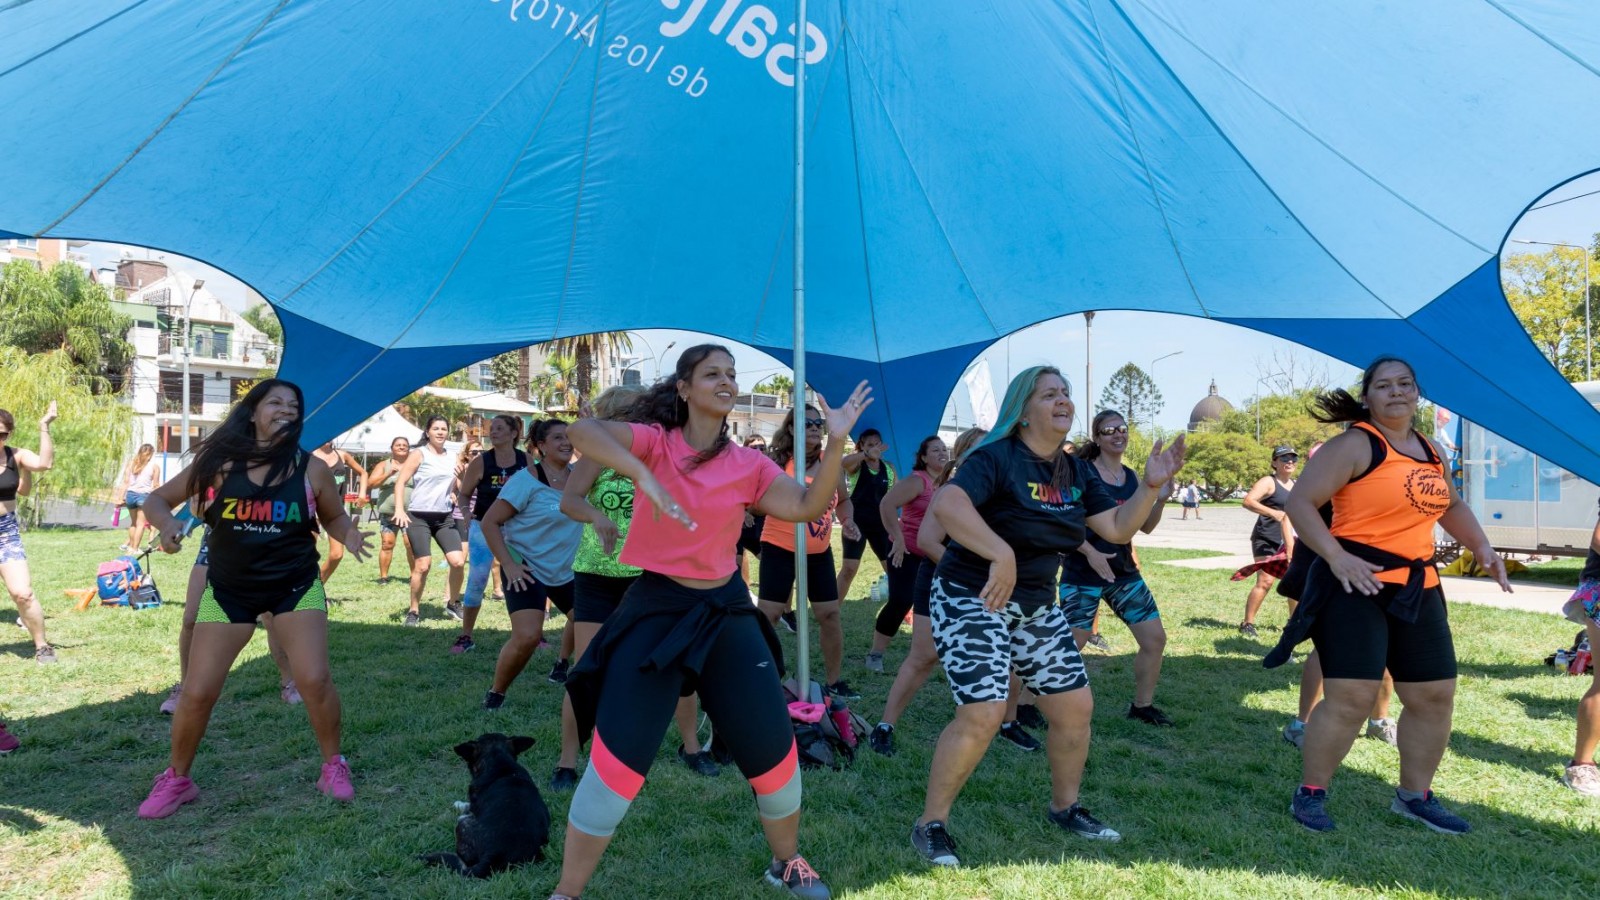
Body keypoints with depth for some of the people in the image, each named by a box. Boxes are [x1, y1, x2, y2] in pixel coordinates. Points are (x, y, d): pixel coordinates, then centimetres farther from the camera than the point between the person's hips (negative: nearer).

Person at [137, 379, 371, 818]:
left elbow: (334, 516, 6)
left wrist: (350, 536, -16)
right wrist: (167, 524, -24)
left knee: (315, 680, -12)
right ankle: (177, 780, 25)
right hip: (228, 589, 1)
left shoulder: (311, 469, -9)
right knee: (197, 693, 0)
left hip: (296, 587, -1)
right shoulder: (220, 462, -10)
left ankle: (334, 766, 12)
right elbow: (158, 499, -2)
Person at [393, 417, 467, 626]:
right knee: (423, 565, -8)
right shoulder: (419, 454, -2)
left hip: (444, 518, 4)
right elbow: (400, 482, -9)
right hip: (419, 517, -4)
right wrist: (399, 509, -22)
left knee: (458, 561, -8)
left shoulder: (451, 457, 13)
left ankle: (453, 602, 14)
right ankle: (414, 611, 9)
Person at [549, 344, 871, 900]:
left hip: (727, 612, 4)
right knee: (617, 761, -6)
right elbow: (582, 432, -24)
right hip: (656, 609, -4)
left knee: (774, 749, 8)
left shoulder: (748, 465, 4)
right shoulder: (655, 440, -6)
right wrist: (644, 476, -39)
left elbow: (807, 507, -6)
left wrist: (836, 443, -17)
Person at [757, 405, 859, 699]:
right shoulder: (778, 463, -13)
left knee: (830, 614, 8)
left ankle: (833, 681, 23)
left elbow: (843, 499, 17)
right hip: (780, 550, -5)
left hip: (819, 553, 5)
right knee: (767, 616, -6)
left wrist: (848, 521, -1)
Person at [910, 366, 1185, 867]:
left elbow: (1118, 528, 6)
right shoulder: (997, 457, -18)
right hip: (972, 599, -8)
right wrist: (1001, 554, -43)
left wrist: (1151, 486, -7)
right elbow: (946, 507, -35)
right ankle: (930, 824, 0)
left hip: (1036, 605, 8)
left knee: (1075, 707, 10)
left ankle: (1065, 808, 33)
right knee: (983, 716, -18)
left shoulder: (1075, 472, 7)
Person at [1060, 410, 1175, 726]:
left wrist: (1160, 500, -4)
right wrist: (1091, 553, -23)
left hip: (1124, 570, 7)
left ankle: (1142, 705, 24)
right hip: (1082, 572, -6)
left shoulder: (1132, 477, 9)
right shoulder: (1081, 472, -10)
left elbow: (1145, 526, 13)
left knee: (1155, 638, 6)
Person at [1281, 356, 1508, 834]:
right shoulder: (1354, 445, -10)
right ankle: (1309, 794, 4)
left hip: (1416, 587, 8)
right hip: (1357, 583, -8)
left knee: (1435, 695, 13)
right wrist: (1335, 557, -25)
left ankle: (1415, 795, 30)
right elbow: (1300, 502, -16)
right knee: (1349, 697, -12)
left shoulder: (1430, 450, 14)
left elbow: (1451, 506, 31)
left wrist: (1482, 548, 16)